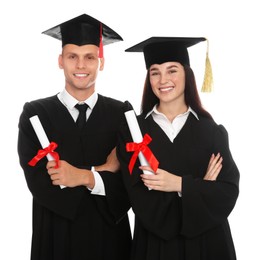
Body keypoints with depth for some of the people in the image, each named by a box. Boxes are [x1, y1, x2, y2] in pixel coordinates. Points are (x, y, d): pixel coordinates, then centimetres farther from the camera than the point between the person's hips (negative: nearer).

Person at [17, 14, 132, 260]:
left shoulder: (121, 113, -2)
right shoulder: (35, 113, -3)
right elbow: (38, 182, -12)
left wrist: (84, 177, -19)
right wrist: (102, 171, -15)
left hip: (110, 236, 1)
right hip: (56, 236, 0)